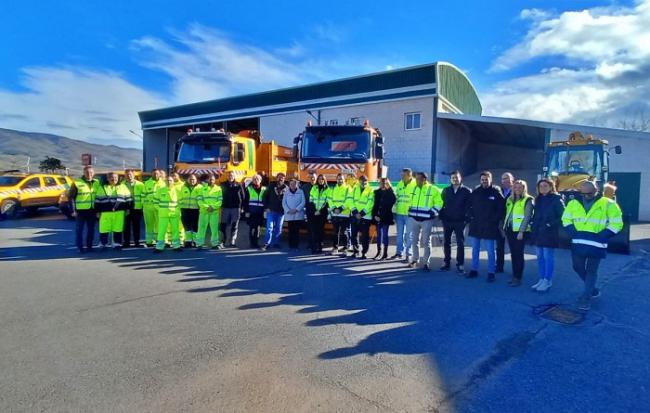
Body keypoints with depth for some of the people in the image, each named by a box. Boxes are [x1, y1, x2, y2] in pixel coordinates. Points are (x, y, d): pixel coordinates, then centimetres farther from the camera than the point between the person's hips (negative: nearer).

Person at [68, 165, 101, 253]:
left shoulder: (97, 183, 8)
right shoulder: (77, 183, -5)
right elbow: (71, 197, -5)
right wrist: (73, 210, -10)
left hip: (92, 211, 4)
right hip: (81, 210, -4)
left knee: (91, 229, 11)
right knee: (79, 230, 2)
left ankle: (89, 246, 22)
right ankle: (80, 247, 10)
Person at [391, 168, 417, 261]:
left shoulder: (415, 185, -8)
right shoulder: (400, 184, 10)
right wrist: (395, 211, 15)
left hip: (409, 214, -6)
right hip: (399, 213, 6)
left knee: (408, 235, 0)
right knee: (399, 235, 13)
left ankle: (408, 255, 8)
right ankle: (399, 252, 24)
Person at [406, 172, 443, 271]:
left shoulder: (433, 189, -5)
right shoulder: (413, 189, 9)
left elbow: (439, 202, -5)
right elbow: (409, 201, 22)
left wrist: (433, 213, -14)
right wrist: (410, 210, 10)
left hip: (427, 219, -4)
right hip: (413, 218, 4)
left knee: (426, 242, 2)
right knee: (415, 240, 11)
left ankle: (426, 262, 10)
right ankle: (415, 260, 24)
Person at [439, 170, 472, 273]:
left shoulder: (467, 191, -2)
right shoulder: (446, 190, 8)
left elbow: (469, 205, -2)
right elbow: (441, 203, 10)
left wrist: (466, 217, -10)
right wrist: (442, 216, 0)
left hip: (459, 221, -3)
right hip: (447, 221, 3)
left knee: (460, 244, 0)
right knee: (446, 243, 9)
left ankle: (460, 265, 6)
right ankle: (446, 263, 20)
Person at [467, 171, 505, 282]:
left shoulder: (496, 192, -3)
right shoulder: (476, 191, 6)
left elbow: (501, 208, -4)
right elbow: (470, 205, 12)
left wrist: (495, 220, -10)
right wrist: (471, 217, 1)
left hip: (489, 226, -4)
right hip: (475, 225, 4)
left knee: (490, 251, 2)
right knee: (475, 249, 11)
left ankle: (491, 272, 10)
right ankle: (474, 270, 21)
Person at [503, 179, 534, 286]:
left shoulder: (528, 200, -5)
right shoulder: (510, 199, 15)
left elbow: (527, 217, -11)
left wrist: (521, 231, -16)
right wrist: (504, 228, 13)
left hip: (520, 231, -6)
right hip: (510, 229, 6)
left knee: (518, 254, -3)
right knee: (513, 254, 10)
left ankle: (518, 278, 4)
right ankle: (514, 276, 17)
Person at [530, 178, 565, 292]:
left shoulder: (556, 199, -6)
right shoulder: (538, 199, 14)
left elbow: (562, 216, -10)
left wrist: (551, 224, -16)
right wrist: (533, 228, 7)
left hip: (549, 233, -7)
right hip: (538, 233, 7)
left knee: (548, 258, -2)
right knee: (540, 257, 11)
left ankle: (547, 281, 5)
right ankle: (542, 279, 19)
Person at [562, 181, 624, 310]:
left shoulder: (608, 204, -6)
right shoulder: (574, 203, 4)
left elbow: (617, 224, -5)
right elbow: (566, 219, 13)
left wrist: (601, 237, -14)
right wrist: (574, 233, -2)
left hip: (596, 245, -4)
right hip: (578, 243, 4)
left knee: (591, 271, 3)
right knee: (578, 267, 11)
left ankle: (586, 298, 12)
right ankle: (592, 290, 34)